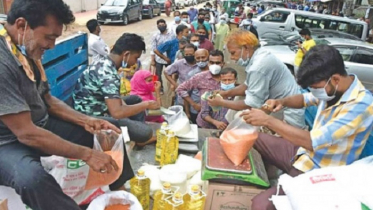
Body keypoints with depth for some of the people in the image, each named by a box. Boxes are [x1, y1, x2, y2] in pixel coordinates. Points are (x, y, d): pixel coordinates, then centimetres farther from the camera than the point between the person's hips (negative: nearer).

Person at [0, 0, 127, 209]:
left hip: (41, 125, 9)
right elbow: (26, 133, -30)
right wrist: (87, 154, -25)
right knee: (33, 179, -40)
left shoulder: (29, 50, -2)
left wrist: (86, 120, -6)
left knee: (107, 131, 5)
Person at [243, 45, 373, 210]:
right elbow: (305, 99, 16)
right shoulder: (332, 89, -4)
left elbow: (313, 142, -34)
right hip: (303, 152, 9)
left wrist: (268, 120, -30)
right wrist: (282, 101, -6)